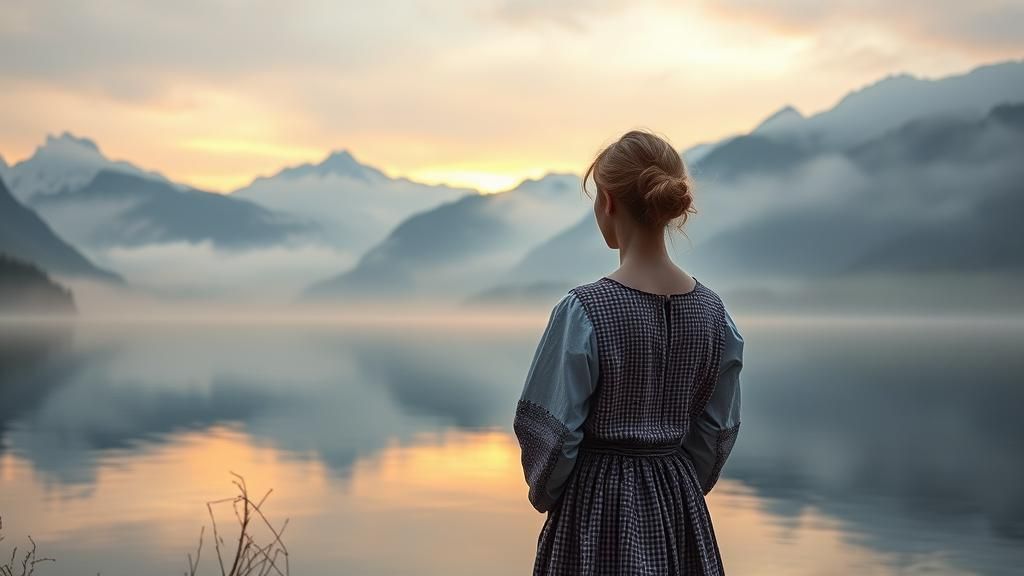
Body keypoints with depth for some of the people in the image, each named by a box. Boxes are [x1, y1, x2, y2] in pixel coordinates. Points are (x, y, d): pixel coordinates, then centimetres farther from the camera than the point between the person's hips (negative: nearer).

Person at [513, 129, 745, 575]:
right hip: (680, 503, 5)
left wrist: (544, 494, 6)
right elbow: (718, 429, 5)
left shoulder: (584, 309, -18)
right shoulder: (710, 309, -2)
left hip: (597, 505, -5)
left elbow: (551, 431, -12)